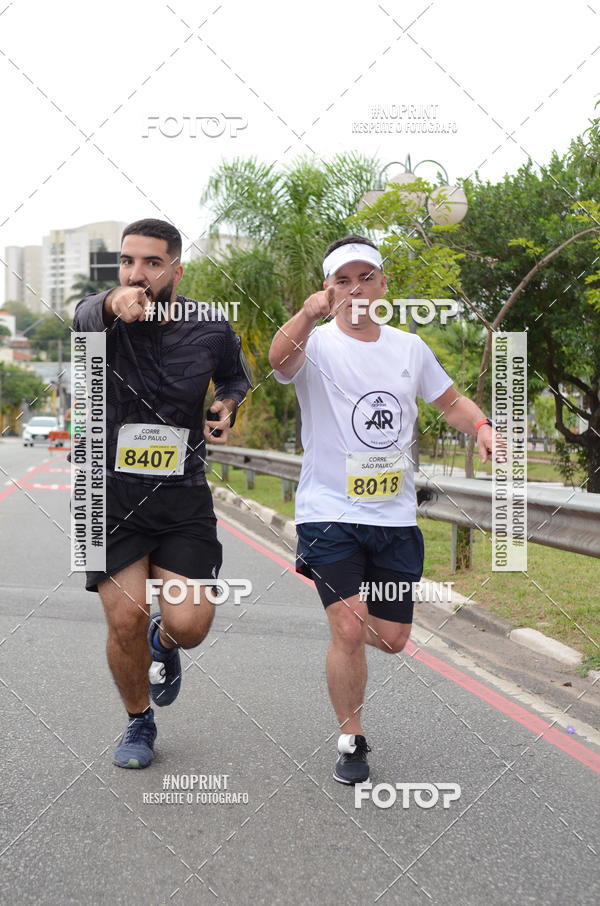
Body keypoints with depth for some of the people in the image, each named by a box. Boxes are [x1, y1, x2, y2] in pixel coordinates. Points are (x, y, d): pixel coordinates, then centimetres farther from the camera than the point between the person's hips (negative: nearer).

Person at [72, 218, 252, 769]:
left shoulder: (211, 327, -3)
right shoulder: (103, 317, -8)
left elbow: (236, 376, 18)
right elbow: (88, 316, -34)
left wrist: (227, 405, -4)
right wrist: (115, 306, -57)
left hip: (183, 497, 1)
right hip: (112, 494, -1)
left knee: (190, 624, -10)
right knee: (126, 619, -6)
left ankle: (163, 643, 30)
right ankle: (139, 722, 24)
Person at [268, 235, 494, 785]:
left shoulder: (409, 347, 6)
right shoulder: (317, 345, -9)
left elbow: (450, 400, 18)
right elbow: (280, 359, -32)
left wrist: (483, 428, -4)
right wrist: (309, 315, -53)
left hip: (395, 517, 4)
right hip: (329, 513, -4)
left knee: (393, 639, 8)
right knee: (348, 631, -12)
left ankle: (342, 610, 44)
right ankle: (352, 741, 11)